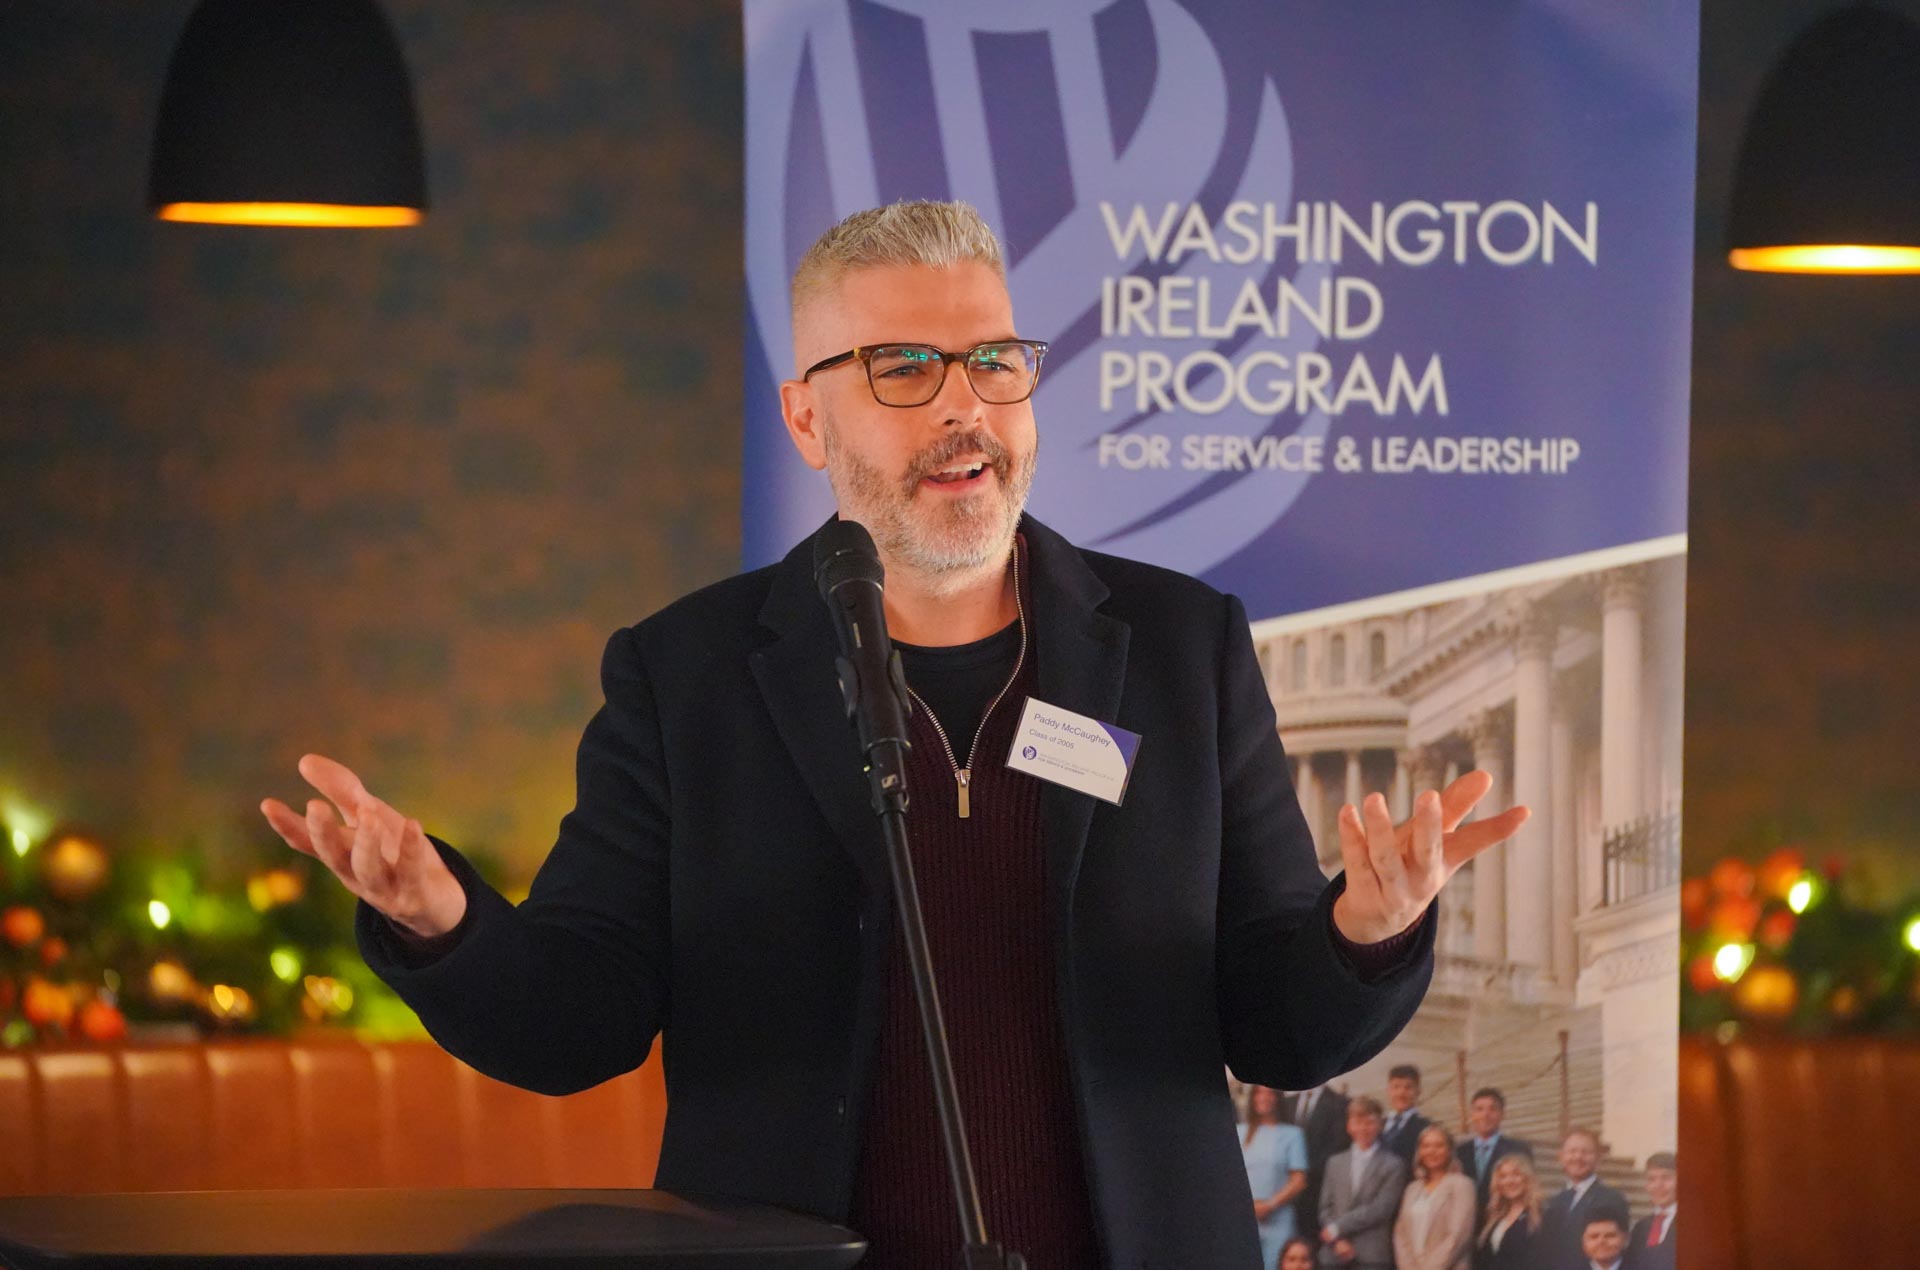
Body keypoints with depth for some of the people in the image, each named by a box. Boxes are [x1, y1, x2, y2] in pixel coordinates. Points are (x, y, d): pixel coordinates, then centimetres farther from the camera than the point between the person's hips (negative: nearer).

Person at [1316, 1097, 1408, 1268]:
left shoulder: (1393, 1165, 2)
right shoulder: (1335, 1163, 17)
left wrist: (1337, 1228, -8)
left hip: (1373, 1256, -4)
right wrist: (1338, 1240, -7)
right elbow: (1326, 1209, 11)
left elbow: (1382, 1209, -8)